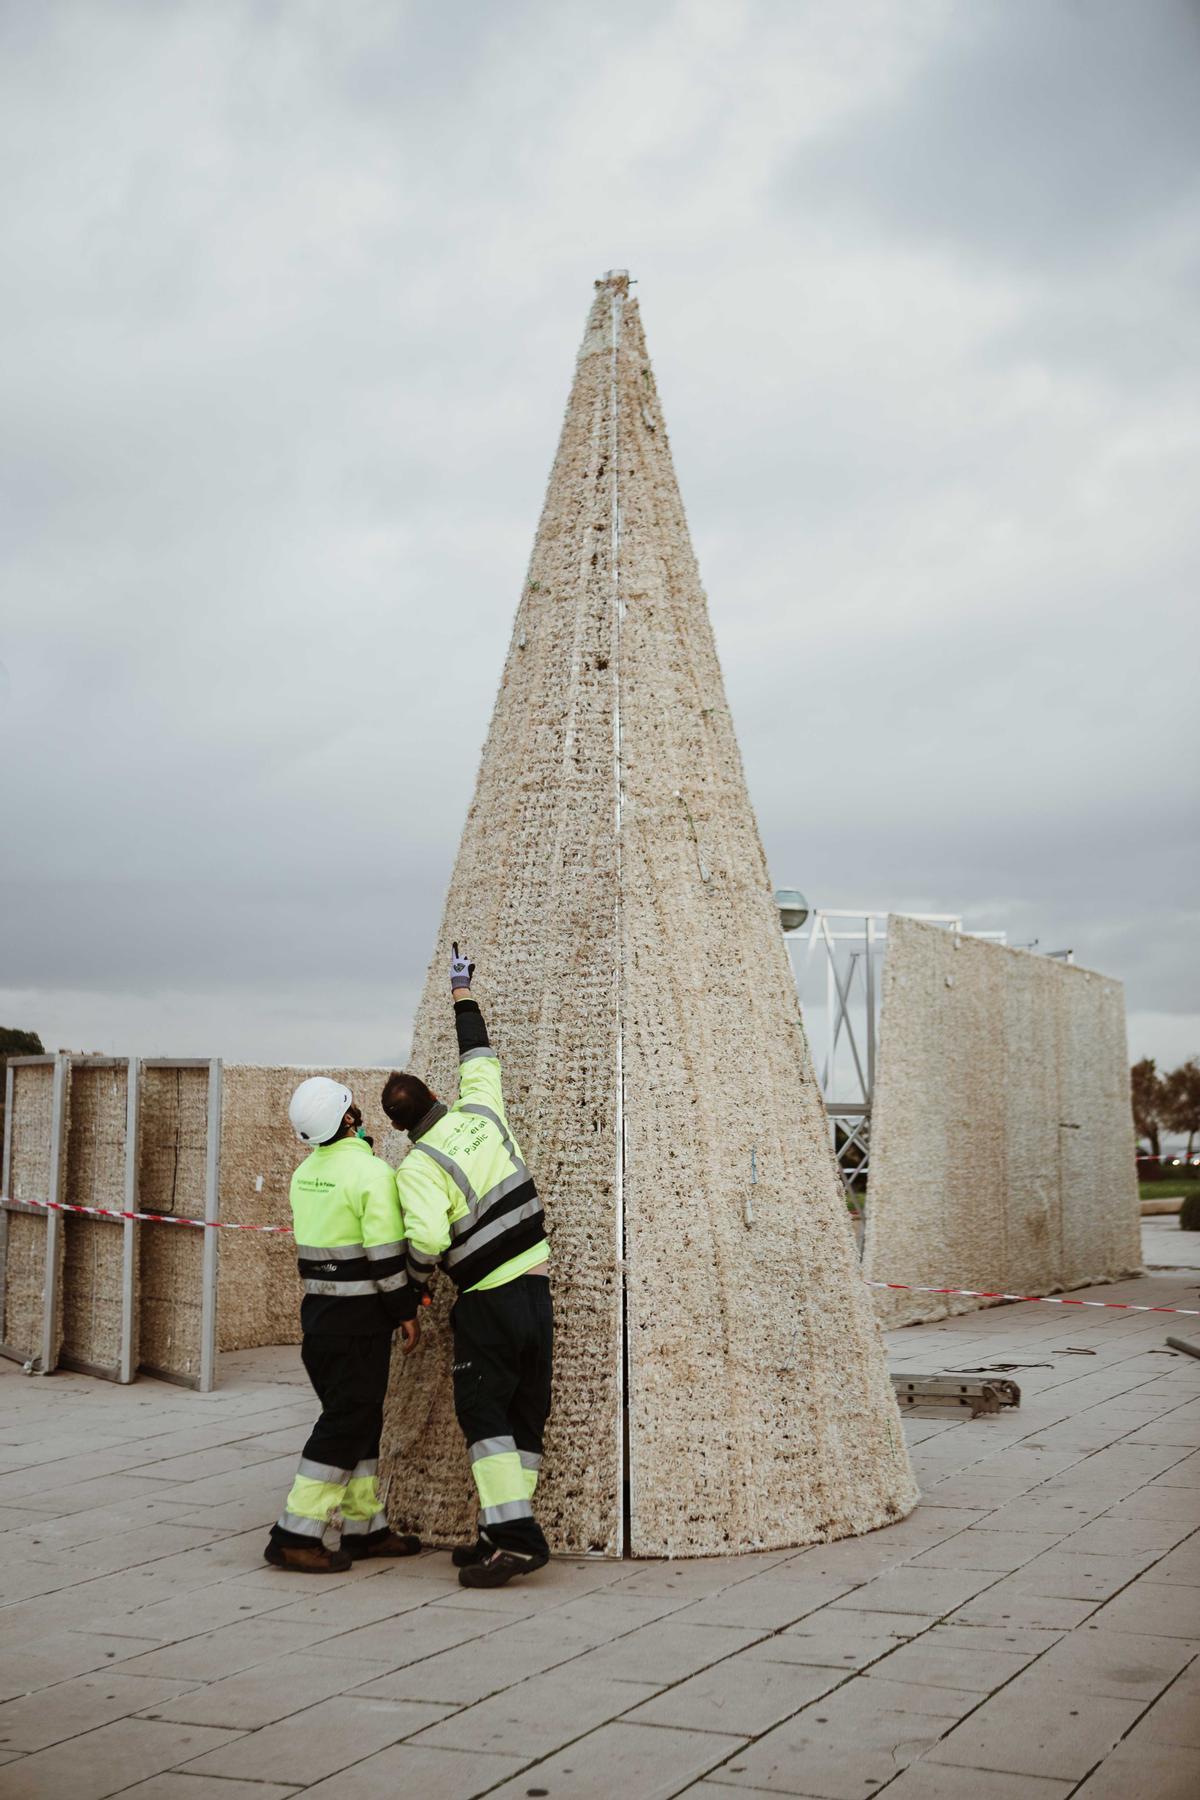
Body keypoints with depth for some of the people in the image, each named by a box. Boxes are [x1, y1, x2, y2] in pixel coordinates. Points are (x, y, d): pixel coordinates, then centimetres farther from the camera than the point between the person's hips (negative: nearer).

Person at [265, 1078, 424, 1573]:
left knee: (359, 1419, 16)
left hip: (319, 1309, 8)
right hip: (359, 1315, -8)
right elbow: (386, 1253, -18)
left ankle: (364, 1527, 23)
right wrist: (405, 1312, -8)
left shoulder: (305, 1173, 9)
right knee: (347, 1423, -4)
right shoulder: (370, 1171, -17)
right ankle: (295, 1535, -5)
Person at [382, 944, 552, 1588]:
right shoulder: (481, 1113, 4)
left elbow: (427, 1240, -24)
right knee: (525, 1415, 9)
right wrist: (462, 993, 34)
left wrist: (411, 1292, -5)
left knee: (484, 1414, -1)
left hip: (487, 1303, -6)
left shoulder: (418, 1166, -12)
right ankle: (505, 1532, 13)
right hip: (536, 1288, 6)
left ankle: (512, 1531, -13)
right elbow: (479, 1057, 22)